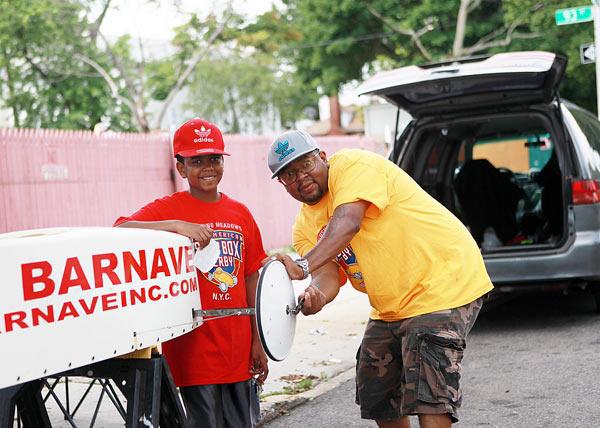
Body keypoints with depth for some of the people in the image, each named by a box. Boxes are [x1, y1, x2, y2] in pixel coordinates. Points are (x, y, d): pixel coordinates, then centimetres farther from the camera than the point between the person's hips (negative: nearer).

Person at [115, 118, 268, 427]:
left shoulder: (240, 214, 8)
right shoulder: (168, 209, -5)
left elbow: (251, 280, 12)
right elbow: (120, 231, -23)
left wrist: (258, 341, 11)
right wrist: (175, 225, -34)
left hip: (237, 348, 5)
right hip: (195, 348, -5)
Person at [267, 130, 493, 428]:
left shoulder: (352, 165, -13)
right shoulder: (305, 229, 9)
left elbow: (347, 223, -31)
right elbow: (328, 274, -8)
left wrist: (302, 266, -42)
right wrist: (315, 295, -32)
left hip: (443, 283, -9)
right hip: (390, 308, 10)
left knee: (428, 398, -18)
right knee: (375, 393, 16)